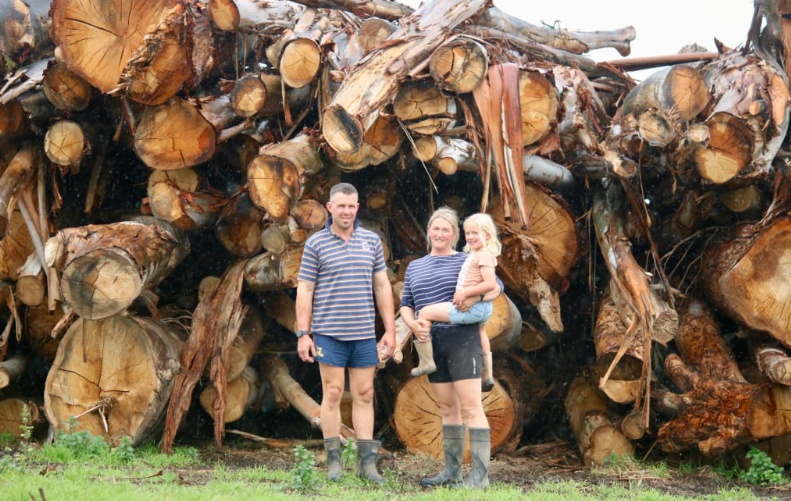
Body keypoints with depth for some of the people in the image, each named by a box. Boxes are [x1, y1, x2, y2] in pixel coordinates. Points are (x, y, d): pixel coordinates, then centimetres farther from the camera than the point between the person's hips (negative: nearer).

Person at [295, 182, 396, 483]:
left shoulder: (371, 241, 9)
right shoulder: (316, 244, 0)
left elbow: (382, 287, 11)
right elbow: (304, 290, 0)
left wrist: (390, 330, 6)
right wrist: (302, 334, -6)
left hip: (364, 334, 3)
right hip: (329, 333, -3)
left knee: (364, 395, 5)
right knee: (332, 394, 0)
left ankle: (367, 462, 8)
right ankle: (333, 461, 6)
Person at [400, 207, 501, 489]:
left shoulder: (466, 261, 1)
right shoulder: (415, 267, 16)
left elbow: (496, 286, -5)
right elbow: (406, 305, 15)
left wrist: (474, 297, -25)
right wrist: (412, 324, -7)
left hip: (462, 339, -5)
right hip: (431, 343, 6)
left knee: (470, 407, -9)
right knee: (447, 408, 11)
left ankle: (480, 474, -10)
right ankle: (452, 470, 17)